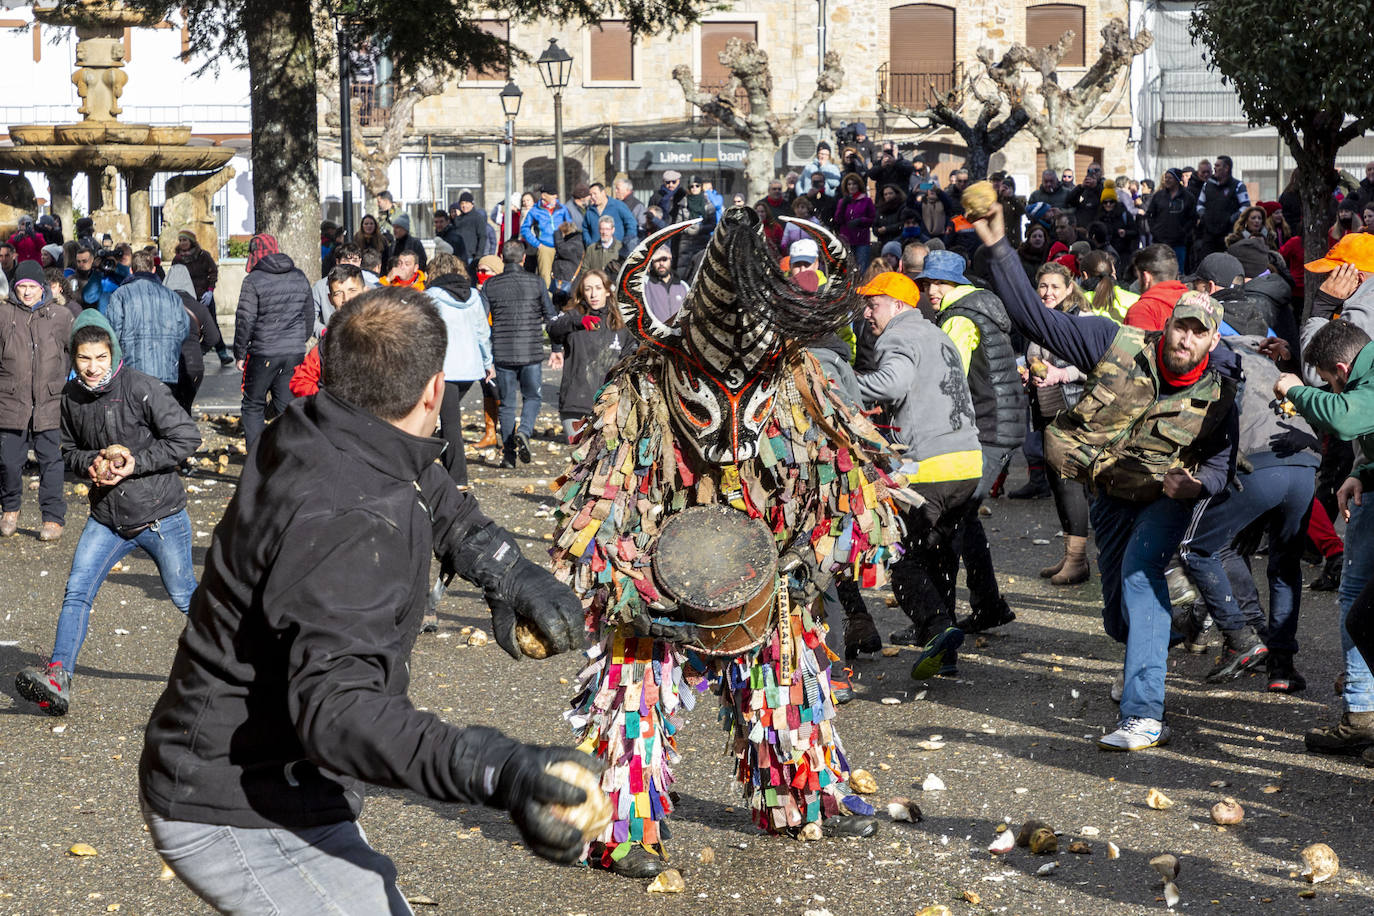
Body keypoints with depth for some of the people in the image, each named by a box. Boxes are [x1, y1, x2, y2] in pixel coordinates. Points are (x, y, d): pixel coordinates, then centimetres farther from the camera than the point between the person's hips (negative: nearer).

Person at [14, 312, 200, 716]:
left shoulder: (141, 388, -17)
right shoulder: (71, 397, 1)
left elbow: (186, 437, -16)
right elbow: (69, 450, 15)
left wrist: (135, 463, -20)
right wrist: (91, 463, -9)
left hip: (159, 515, -4)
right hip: (106, 518, 4)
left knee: (185, 596, 9)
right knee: (76, 592, -9)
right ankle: (57, 677, -11)